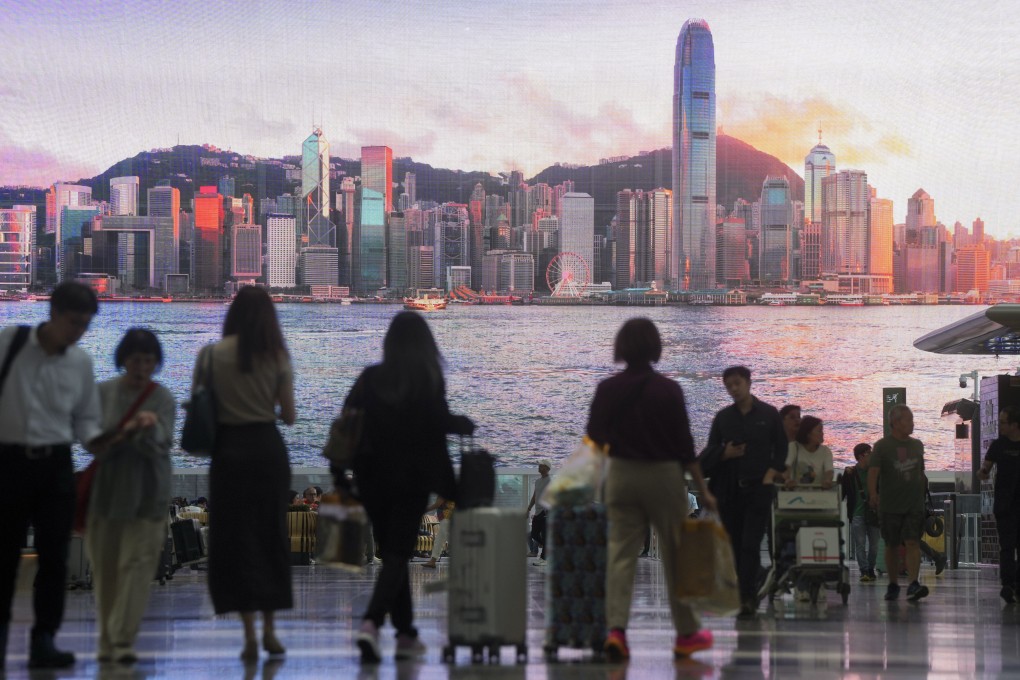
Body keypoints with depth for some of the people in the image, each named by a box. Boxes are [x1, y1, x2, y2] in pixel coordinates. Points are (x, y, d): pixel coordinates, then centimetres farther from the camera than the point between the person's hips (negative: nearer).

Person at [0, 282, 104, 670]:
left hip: (55, 464, 3)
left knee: (54, 556, 1)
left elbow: (85, 418, 12)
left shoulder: (81, 362, 5)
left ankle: (44, 641, 8)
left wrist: (98, 442, -6)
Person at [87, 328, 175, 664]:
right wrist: (127, 429, -14)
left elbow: (160, 446, -11)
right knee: (105, 567, 6)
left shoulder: (163, 398, -2)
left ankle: (123, 640, -9)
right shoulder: (103, 393, 2)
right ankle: (107, 640, 16)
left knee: (137, 564, -9)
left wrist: (149, 430, -32)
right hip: (106, 490, 2)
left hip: (146, 495, -2)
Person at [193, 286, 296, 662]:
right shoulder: (277, 356, -1)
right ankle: (269, 629, 15)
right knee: (272, 535, 13)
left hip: (229, 450, -1)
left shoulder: (211, 354, -4)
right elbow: (289, 416, 0)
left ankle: (250, 634, -1)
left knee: (235, 539, 4)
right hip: (268, 449, 1)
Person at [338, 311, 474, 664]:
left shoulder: (370, 377, 3)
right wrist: (464, 424, 8)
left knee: (390, 553, 14)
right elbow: (439, 421, -13)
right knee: (398, 554, -3)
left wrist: (339, 472, 4)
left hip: (373, 478, 4)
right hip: (412, 478, -3)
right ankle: (371, 623, -24)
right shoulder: (429, 379, -7)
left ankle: (406, 635, 18)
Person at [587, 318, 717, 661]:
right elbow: (684, 446, -8)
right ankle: (686, 632, 20)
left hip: (621, 475, 2)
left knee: (621, 552, 1)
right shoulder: (667, 390, -10)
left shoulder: (607, 389, -3)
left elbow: (594, 439, 4)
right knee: (676, 554, 10)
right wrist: (702, 489, -2)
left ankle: (616, 627, -16)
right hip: (663, 476, -2)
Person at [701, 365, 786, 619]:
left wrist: (771, 473, -5)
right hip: (729, 490, 3)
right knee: (735, 546, 5)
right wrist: (724, 453, -9)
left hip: (758, 489, -3)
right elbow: (710, 452, 12)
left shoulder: (768, 414, 4)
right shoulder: (723, 417, 10)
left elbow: (781, 448, 8)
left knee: (750, 545, -13)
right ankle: (747, 597, 15)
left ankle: (747, 598, -16)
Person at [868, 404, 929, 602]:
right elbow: (873, 471, -14)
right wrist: (872, 494, -29)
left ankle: (913, 585, -19)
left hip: (914, 504, 2)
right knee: (891, 546, 7)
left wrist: (922, 494, 17)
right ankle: (893, 585, 20)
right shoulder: (882, 446, -4)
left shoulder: (917, 445, 10)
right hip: (890, 505, -2)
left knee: (913, 543, -11)